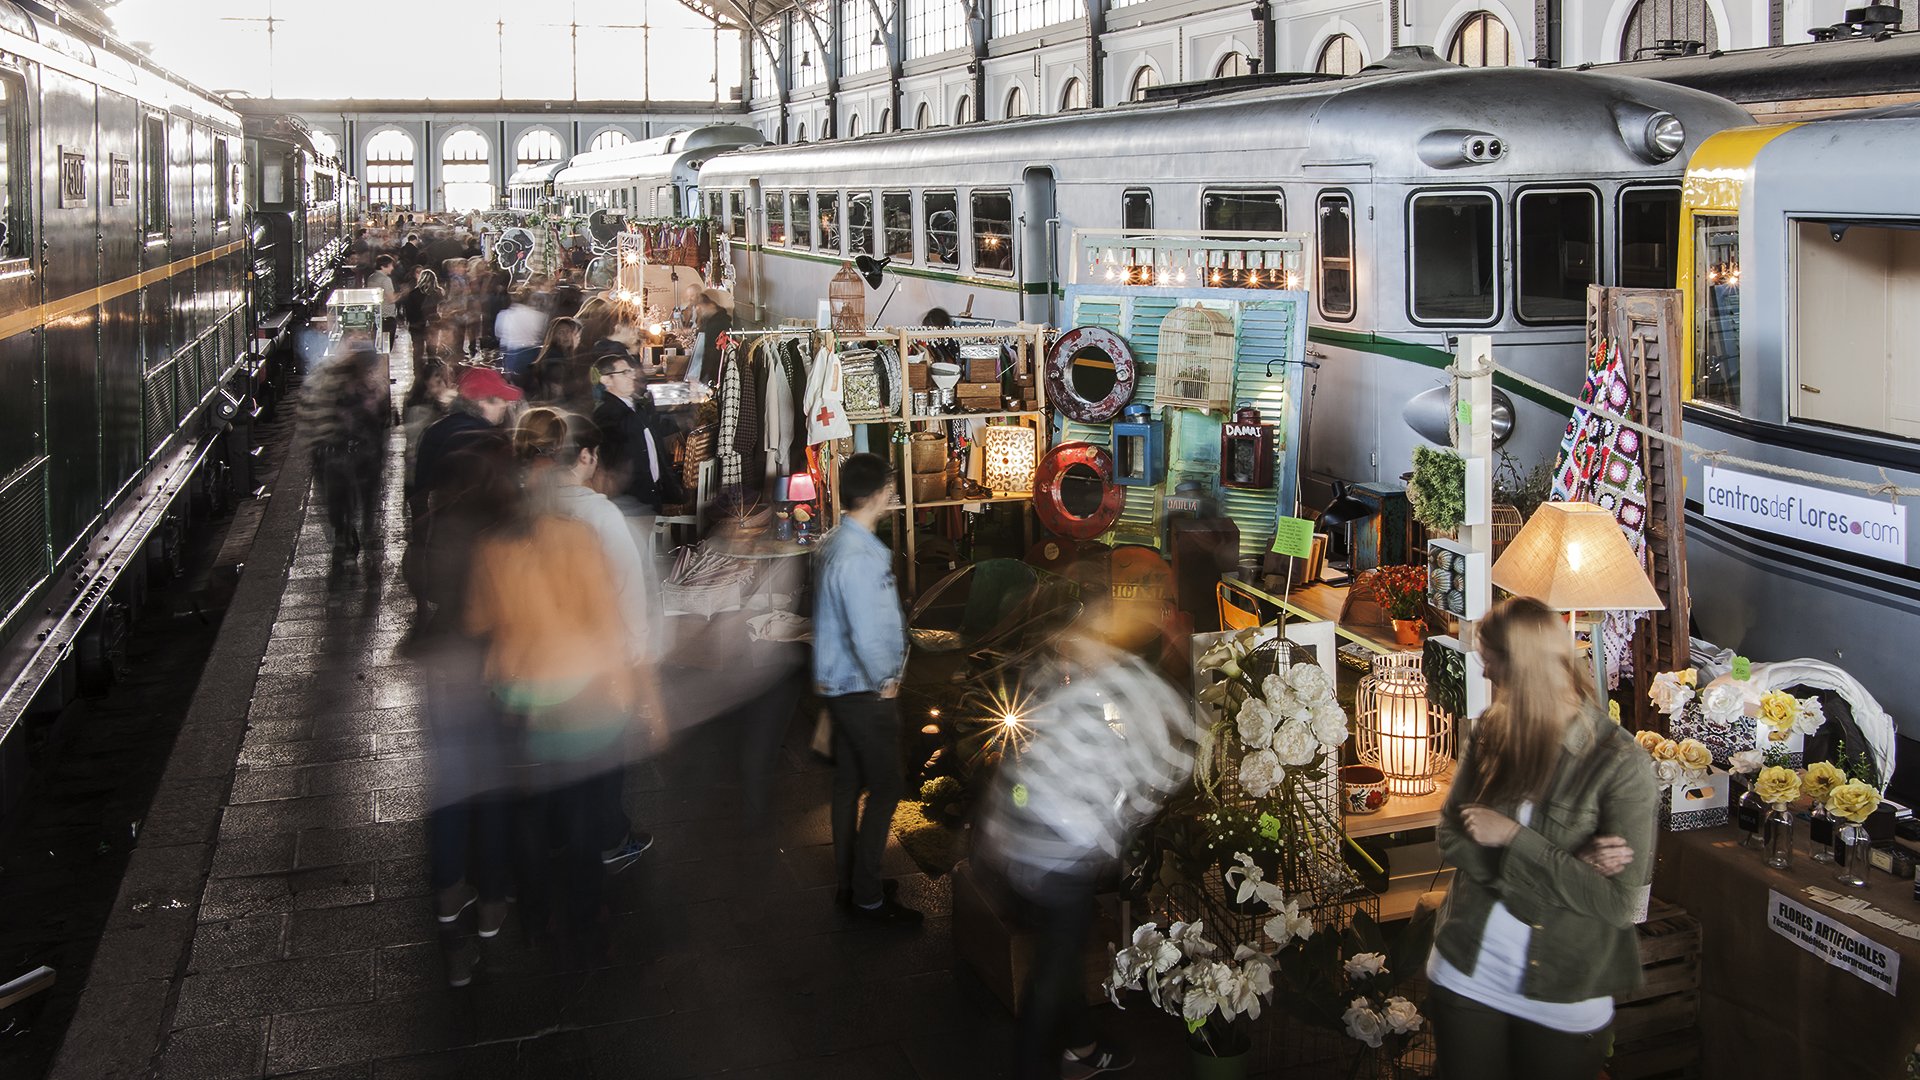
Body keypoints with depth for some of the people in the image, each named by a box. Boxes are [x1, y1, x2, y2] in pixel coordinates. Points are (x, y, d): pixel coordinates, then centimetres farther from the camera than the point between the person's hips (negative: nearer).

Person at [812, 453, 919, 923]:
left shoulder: (836, 542, 7)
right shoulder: (858, 557, -26)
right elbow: (867, 636, -27)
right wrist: (885, 681, -11)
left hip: (838, 686, 10)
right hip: (865, 691, -10)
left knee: (848, 784, 16)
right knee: (886, 786, 1)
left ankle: (850, 884, 28)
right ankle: (867, 896, 9)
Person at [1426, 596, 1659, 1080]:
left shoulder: (1621, 762, -16)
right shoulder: (1491, 731, -1)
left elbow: (1620, 902, -19)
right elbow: (1451, 836, -5)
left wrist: (1514, 838, -20)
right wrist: (1568, 863, -16)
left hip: (1562, 1002, -4)